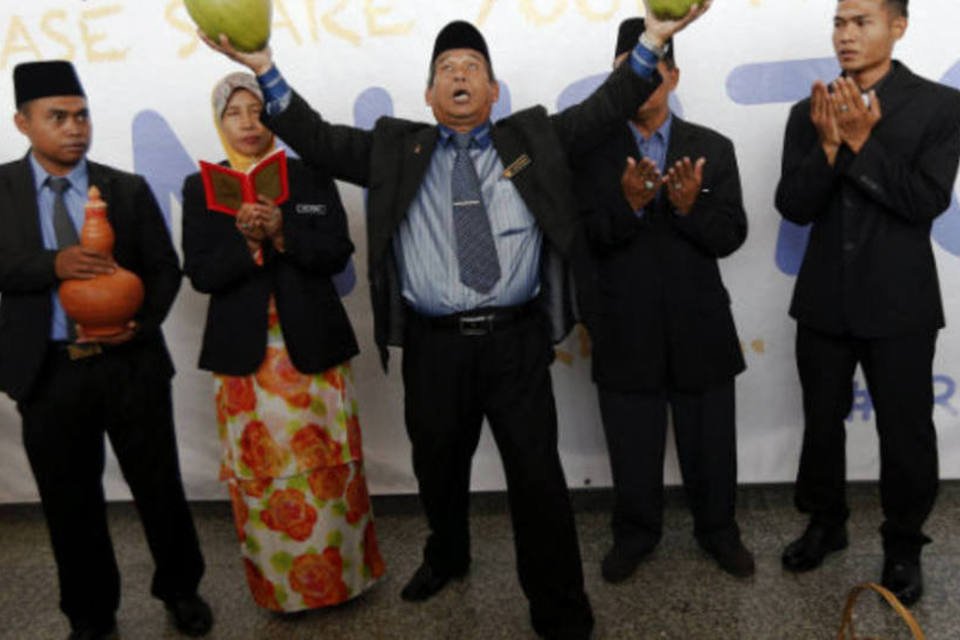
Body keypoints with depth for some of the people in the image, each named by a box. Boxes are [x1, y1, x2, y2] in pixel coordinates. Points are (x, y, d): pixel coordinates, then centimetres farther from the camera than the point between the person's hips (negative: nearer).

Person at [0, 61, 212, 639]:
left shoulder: (129, 189, 2)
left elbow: (166, 267, 2)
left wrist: (143, 323, -15)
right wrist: (54, 264, -27)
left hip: (130, 364, 0)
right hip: (48, 372, 1)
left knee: (160, 488, 10)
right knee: (69, 504, 13)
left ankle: (181, 591, 34)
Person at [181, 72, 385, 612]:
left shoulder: (311, 177, 5)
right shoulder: (201, 188, 5)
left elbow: (338, 253, -3)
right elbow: (201, 273, -3)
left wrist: (283, 233, -19)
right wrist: (247, 241, -19)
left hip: (314, 346, 0)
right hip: (244, 351, 1)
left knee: (328, 462, 5)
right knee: (259, 468, 5)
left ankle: (341, 570, 24)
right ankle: (277, 583, 23)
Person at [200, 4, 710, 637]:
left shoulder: (533, 138, 9)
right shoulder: (395, 148, 9)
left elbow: (603, 109, 4)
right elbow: (316, 138, 3)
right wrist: (264, 68, -6)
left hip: (516, 340, -1)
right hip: (434, 345, 2)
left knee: (538, 477, 2)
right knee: (438, 469, 19)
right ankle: (446, 557, 49)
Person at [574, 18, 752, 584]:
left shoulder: (713, 148, 2)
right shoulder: (591, 150, -2)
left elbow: (731, 236, -4)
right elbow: (580, 237, -10)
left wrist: (691, 206, -23)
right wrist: (628, 204, -27)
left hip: (699, 329, 1)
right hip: (625, 332, -1)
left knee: (710, 447, 17)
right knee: (632, 453, 15)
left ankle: (718, 530, 40)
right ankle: (635, 535, 37)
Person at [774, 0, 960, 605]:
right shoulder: (810, 111, 2)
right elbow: (794, 207, -5)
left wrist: (862, 141, -21)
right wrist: (829, 145, -20)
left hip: (900, 304, -2)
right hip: (824, 300, 3)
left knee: (906, 432, 7)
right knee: (821, 423, 16)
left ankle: (904, 544, 29)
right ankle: (825, 523, 37)